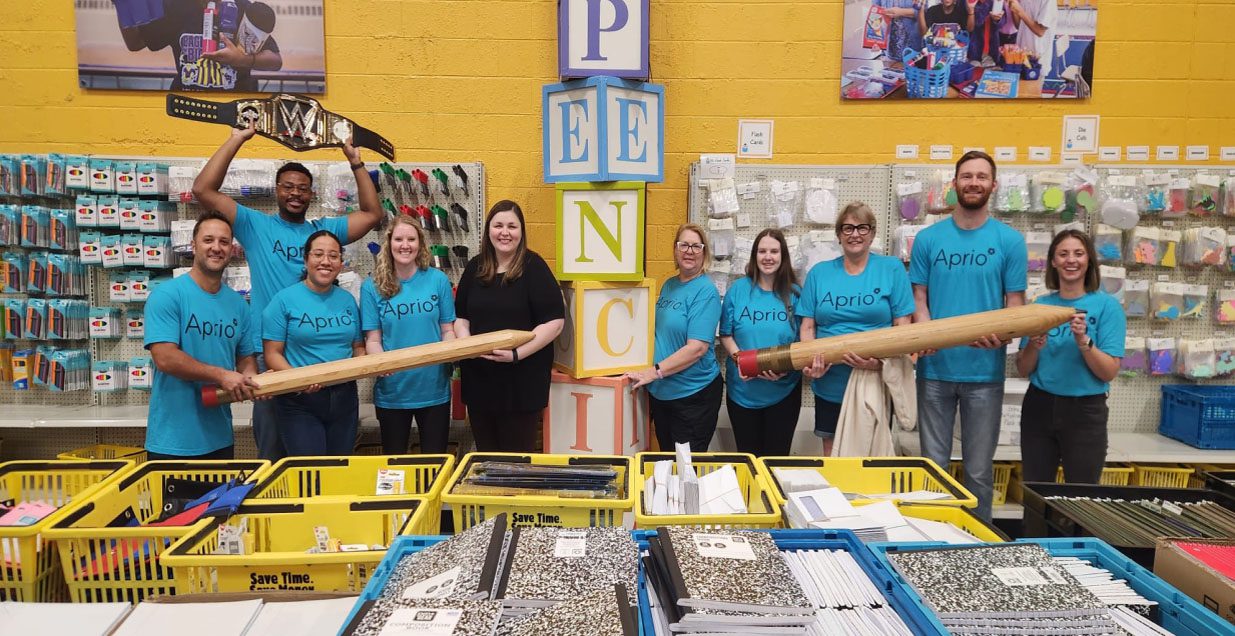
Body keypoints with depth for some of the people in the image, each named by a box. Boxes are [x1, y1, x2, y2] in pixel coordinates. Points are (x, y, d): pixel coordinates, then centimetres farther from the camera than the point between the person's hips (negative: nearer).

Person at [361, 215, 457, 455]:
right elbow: (372, 339, -2)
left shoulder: (438, 280, -1)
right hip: (392, 391, 0)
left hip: (434, 388, 0)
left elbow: (447, 330, 4)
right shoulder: (373, 286, -3)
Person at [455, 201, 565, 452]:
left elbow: (555, 321, -12)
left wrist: (517, 354, -20)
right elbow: (460, 316, 17)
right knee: (485, 452, 16)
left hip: (522, 383, -5)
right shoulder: (475, 267, 9)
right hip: (479, 381, 5)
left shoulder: (533, 267, -7)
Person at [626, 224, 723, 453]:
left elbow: (697, 348, -21)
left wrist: (654, 372, -21)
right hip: (660, 392, 7)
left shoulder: (706, 291, -14)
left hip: (693, 394, -7)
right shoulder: (669, 285, 7)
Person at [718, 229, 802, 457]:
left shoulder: (794, 293, -3)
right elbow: (725, 334, 2)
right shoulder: (738, 289, -2)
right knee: (747, 456, 14)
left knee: (777, 456, 11)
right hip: (742, 389, 0)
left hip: (783, 391, 0)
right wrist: (738, 358, -16)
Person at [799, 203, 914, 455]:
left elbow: (903, 326, -3)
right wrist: (811, 361, -14)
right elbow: (808, 327, 5)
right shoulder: (819, 273, 6)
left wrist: (883, 361, -20)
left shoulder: (891, 268, 0)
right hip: (830, 385, 2)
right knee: (832, 452, 11)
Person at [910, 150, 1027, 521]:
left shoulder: (1009, 241, 1)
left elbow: (1015, 303, 2)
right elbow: (918, 297, 5)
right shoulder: (928, 239, 4)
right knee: (933, 463, 11)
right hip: (935, 368, 1)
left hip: (984, 371, -1)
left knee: (979, 468, 9)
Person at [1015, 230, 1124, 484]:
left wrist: (1083, 341, -24)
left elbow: (1109, 373, -9)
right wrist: (1034, 346, -16)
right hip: (1039, 406, 2)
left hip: (1085, 411, -2)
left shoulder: (1107, 306, -4)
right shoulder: (1040, 305, 4)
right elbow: (1023, 370, 3)